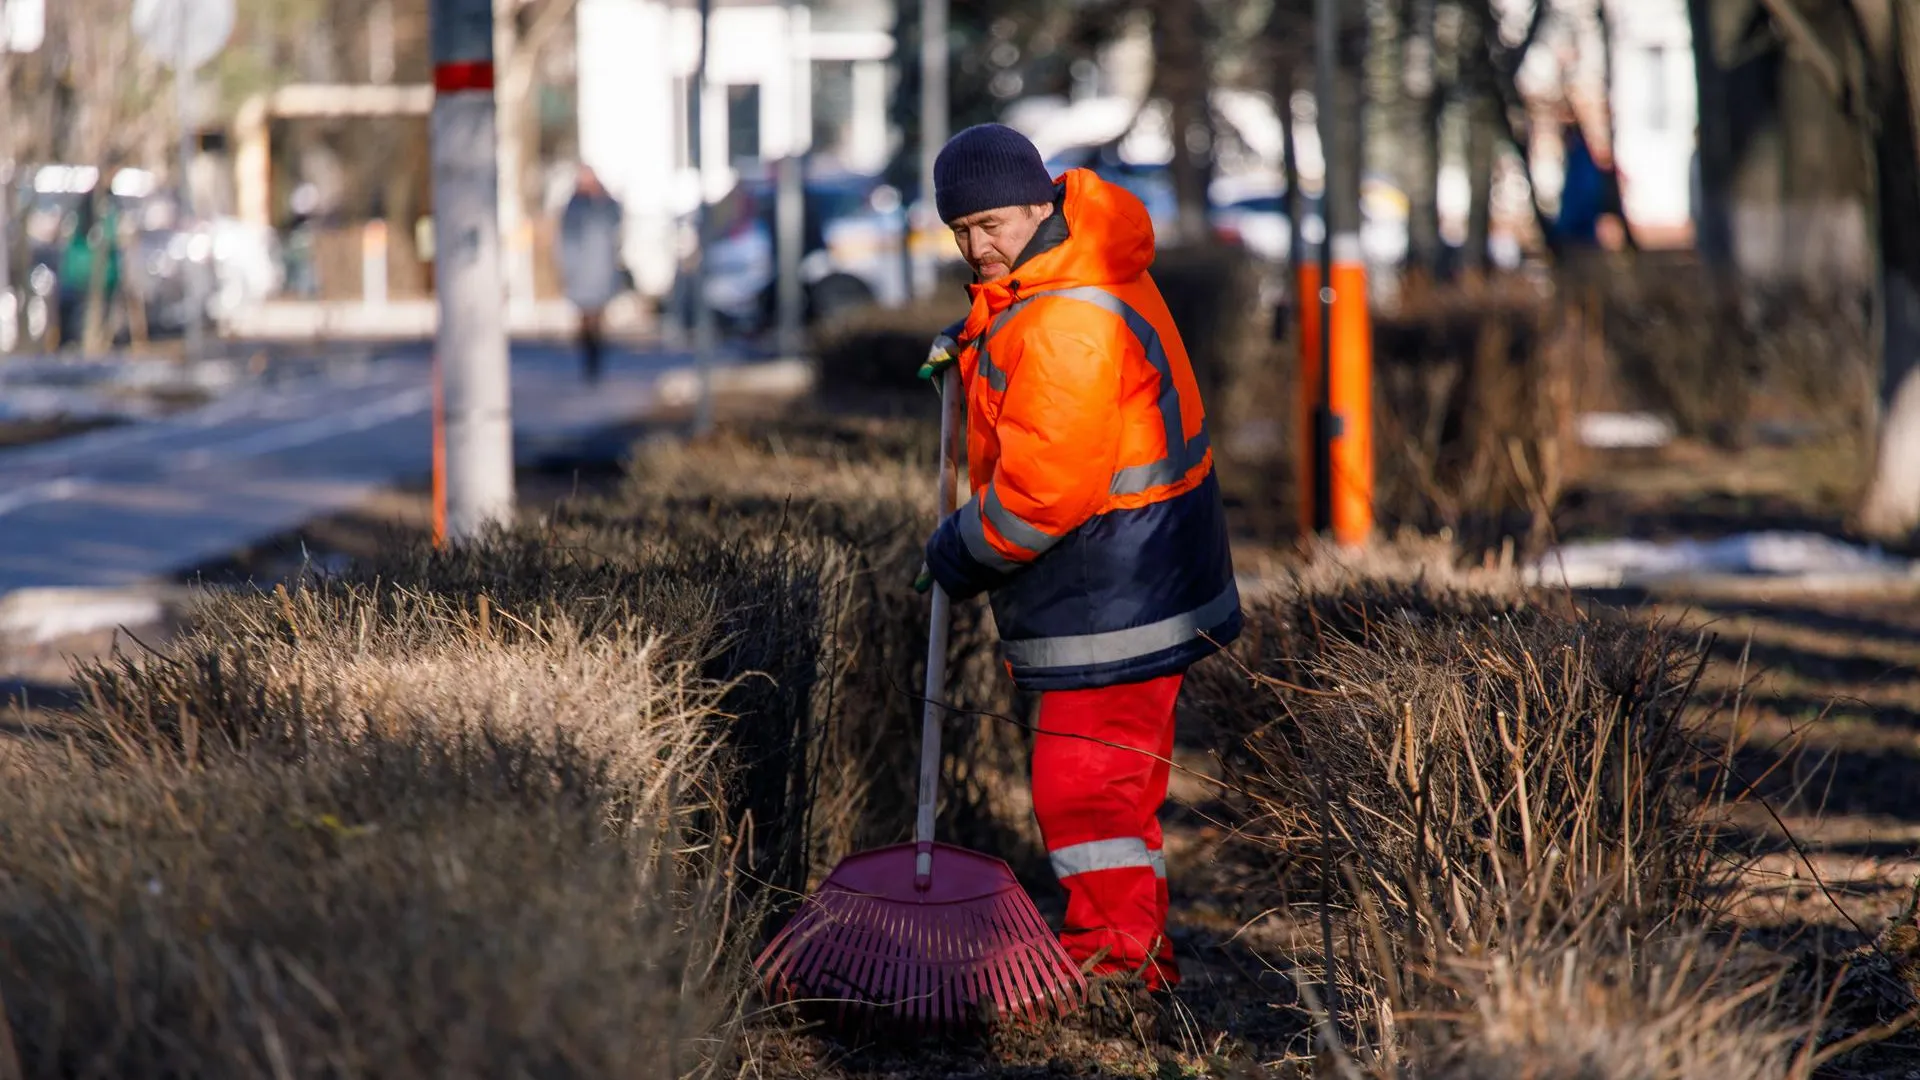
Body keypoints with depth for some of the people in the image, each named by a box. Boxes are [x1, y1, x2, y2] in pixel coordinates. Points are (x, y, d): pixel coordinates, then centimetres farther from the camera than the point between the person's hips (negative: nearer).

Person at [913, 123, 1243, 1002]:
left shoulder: (1068, 326, -26)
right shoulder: (1078, 256, 7)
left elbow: (1046, 486, -27)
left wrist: (963, 554, -12)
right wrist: (972, 341, 17)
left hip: (1112, 591, -11)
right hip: (1137, 574, 11)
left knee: (1085, 774, -9)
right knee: (1118, 766, 18)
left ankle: (1116, 956, -3)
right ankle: (1140, 946, 28)